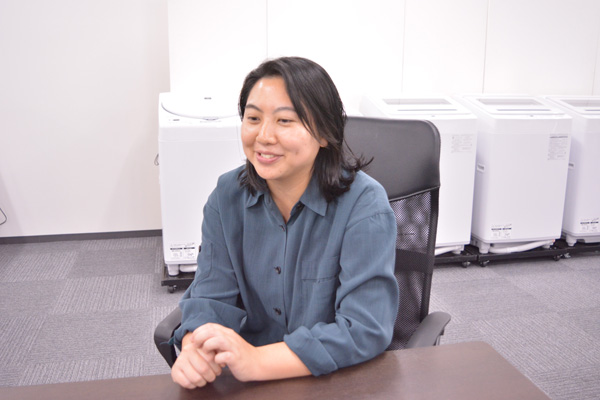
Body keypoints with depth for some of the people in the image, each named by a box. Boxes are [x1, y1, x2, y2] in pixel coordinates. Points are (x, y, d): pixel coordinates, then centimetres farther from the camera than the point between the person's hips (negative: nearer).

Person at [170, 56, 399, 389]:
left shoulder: (364, 205, -16)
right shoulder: (228, 195, -1)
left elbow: (366, 328, -22)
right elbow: (213, 295, -3)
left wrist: (257, 361, -32)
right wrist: (196, 347, -24)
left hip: (341, 378, -2)